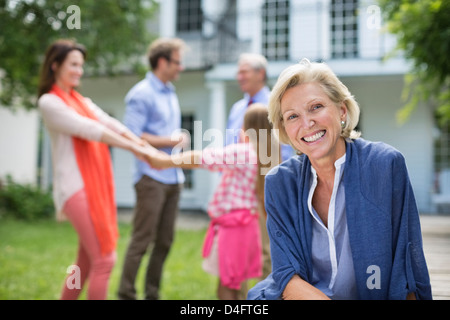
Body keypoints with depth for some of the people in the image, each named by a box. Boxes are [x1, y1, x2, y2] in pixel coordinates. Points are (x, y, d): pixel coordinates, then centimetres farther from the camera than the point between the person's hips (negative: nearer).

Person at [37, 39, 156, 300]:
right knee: (105, 260, -10)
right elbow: (87, 129, -13)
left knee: (87, 261, 11)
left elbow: (112, 124, 5)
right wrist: (132, 147, -16)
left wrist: (147, 149, -8)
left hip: (99, 185, 7)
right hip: (76, 186, -7)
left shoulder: (84, 101, 20)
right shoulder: (49, 102, -2)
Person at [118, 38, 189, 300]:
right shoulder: (142, 94, -8)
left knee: (165, 241, 10)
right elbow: (133, 136, -15)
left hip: (173, 177, 8)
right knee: (142, 240, -5)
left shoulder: (171, 93, 18)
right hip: (152, 177, -8)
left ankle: (152, 294, 20)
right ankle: (126, 294, 4)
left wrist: (181, 139, 4)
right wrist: (170, 141, -13)